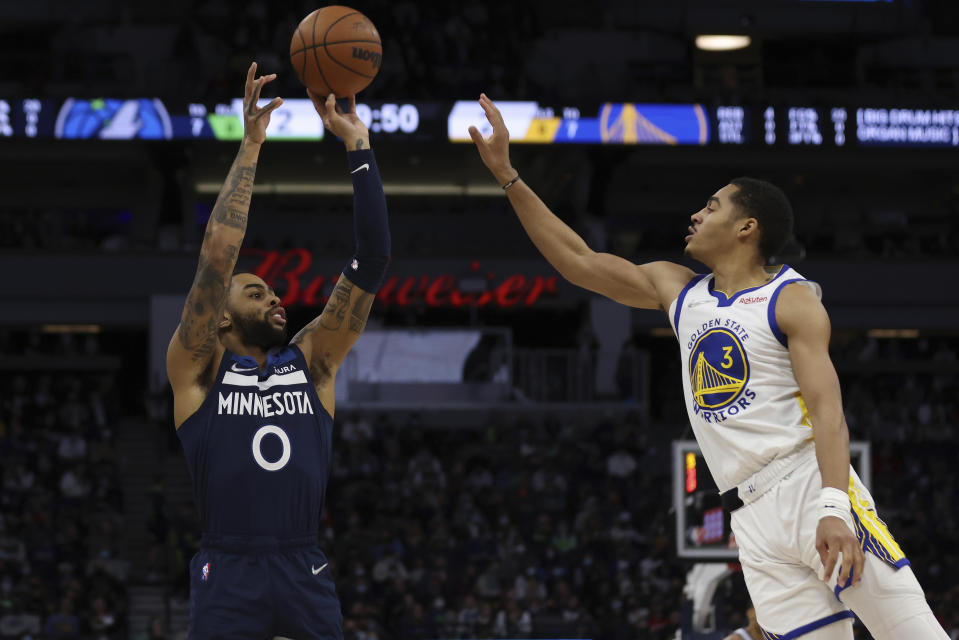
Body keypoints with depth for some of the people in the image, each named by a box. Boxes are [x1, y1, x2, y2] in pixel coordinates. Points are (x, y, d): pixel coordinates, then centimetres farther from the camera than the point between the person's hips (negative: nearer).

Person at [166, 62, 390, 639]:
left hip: (306, 573, 3)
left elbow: (372, 261, 8)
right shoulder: (198, 369, 6)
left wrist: (358, 145, 2)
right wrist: (250, 146, -5)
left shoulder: (312, 360, 14)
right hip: (228, 575, -3)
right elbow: (219, 254, -6)